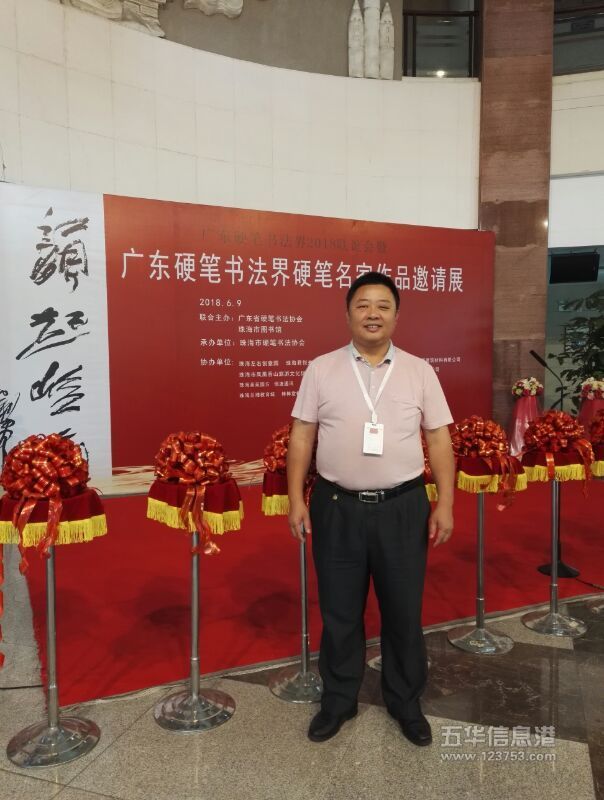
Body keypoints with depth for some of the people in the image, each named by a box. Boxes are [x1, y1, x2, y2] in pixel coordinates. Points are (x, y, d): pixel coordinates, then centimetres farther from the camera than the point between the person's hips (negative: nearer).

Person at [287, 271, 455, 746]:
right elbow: (301, 437, 2)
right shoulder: (321, 370, 1)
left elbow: (439, 440, 3)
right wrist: (296, 499, -3)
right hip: (338, 507, 0)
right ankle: (338, 700, 34)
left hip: (402, 507, 1)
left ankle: (406, 702, 36)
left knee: (403, 610, 13)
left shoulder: (419, 372, 2)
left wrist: (445, 504, -1)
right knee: (339, 611, 13)